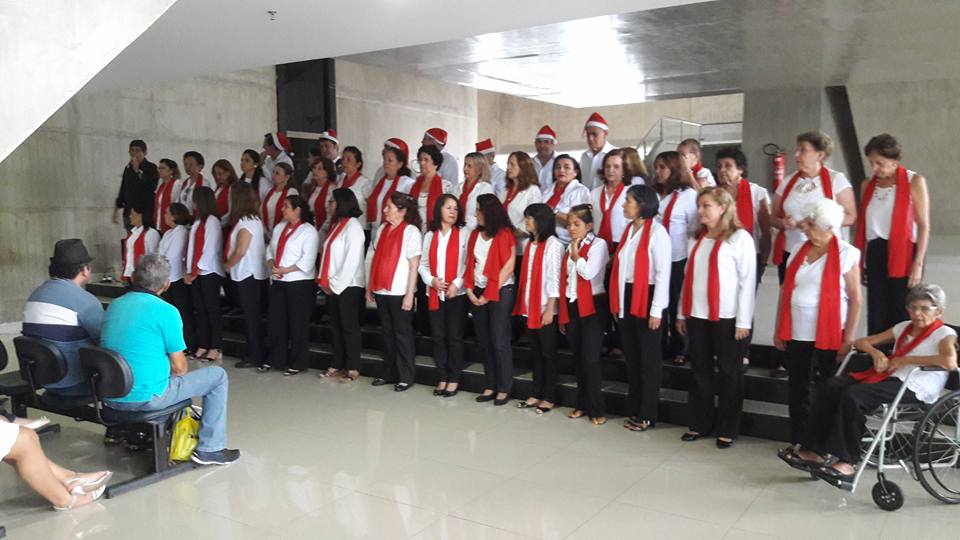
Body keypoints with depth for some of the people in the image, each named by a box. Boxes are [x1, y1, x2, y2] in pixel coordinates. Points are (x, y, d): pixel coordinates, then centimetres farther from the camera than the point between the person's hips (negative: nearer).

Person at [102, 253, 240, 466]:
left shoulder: (114, 305, 7)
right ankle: (210, 449, 11)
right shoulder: (166, 311, -13)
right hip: (146, 398, -7)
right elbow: (179, 367, -9)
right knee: (218, 376, 8)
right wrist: (179, 367, 14)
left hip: (111, 397, 7)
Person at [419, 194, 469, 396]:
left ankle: (454, 379, 10)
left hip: (457, 294, -3)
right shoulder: (429, 236, 11)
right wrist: (431, 280, -8)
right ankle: (443, 378, 17)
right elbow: (423, 264, 9)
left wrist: (457, 283, -16)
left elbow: (469, 264, -7)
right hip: (434, 294, 4)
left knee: (454, 336, 1)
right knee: (438, 336, 7)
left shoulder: (463, 234, 0)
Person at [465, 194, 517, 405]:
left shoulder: (505, 234, -6)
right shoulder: (475, 234, 12)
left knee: (499, 342, -4)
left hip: (500, 292, -6)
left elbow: (508, 267, -11)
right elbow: (470, 264, 11)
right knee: (484, 342, 8)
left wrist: (489, 294, -11)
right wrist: (470, 291, -1)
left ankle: (503, 389, 5)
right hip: (478, 293, 6)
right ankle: (489, 386, 17)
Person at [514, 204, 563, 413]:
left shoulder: (553, 245, -10)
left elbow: (554, 278, -13)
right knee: (535, 352, 12)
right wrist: (523, 305, 10)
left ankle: (549, 398, 9)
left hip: (546, 309, -7)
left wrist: (550, 308, -16)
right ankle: (536, 394, 20)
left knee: (548, 353, 1)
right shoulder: (529, 245, 13)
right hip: (530, 308, 7)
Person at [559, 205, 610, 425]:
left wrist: (575, 253, -9)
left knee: (590, 358, -8)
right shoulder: (568, 248, 14)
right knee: (578, 358, 12)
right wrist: (562, 314, 13)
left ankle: (596, 410, 0)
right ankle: (582, 405, 21)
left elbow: (589, 273, -22)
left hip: (592, 307, -7)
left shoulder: (598, 244, -7)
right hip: (571, 307, 7)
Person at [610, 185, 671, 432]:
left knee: (649, 359, 4)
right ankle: (634, 410, 26)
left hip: (647, 300, -7)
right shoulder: (629, 230, 12)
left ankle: (647, 414, 14)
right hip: (626, 299, 8)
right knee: (631, 357, 14)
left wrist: (656, 310, -16)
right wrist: (617, 303, 10)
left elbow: (663, 273, -14)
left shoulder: (657, 232, -11)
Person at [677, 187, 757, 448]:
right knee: (699, 370, 11)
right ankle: (700, 423, 23)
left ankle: (727, 429, 15)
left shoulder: (740, 237, -6)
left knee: (729, 372, 6)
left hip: (726, 317, -6)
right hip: (697, 315, 6)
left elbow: (747, 281, -9)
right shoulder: (698, 238, 14)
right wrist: (682, 313, 12)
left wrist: (744, 321, -12)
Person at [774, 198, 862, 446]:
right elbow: (785, 291, 10)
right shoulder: (799, 251, 8)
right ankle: (797, 442, 24)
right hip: (796, 333, 4)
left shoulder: (845, 254, -6)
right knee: (797, 388, 11)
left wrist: (848, 339, -11)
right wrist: (779, 330, 8)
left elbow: (855, 300, -8)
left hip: (828, 335, -4)